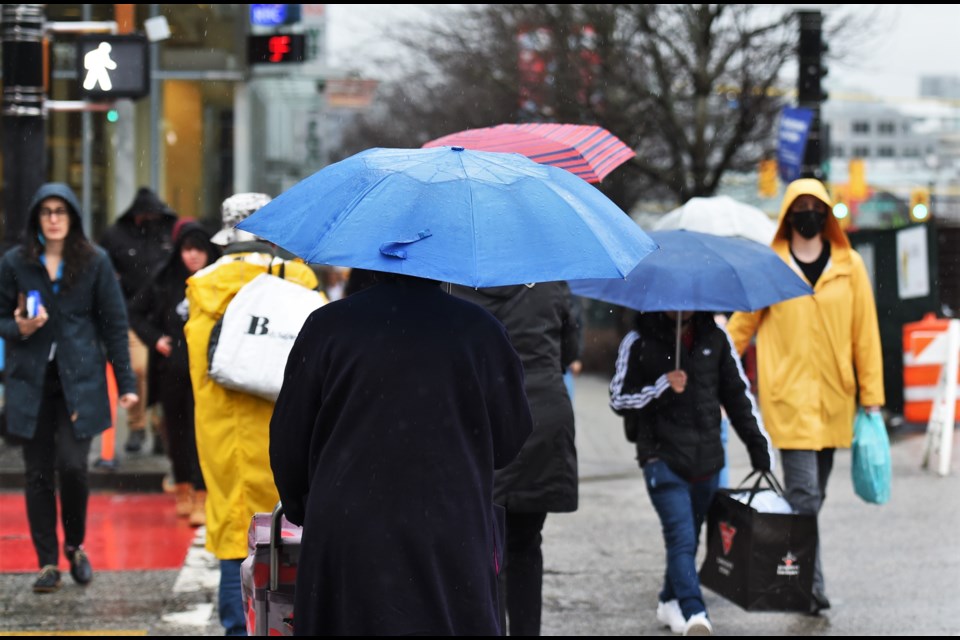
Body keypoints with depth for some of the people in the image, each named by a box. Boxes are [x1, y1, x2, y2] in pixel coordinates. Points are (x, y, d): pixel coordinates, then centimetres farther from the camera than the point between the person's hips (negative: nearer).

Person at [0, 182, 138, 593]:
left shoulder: (94, 262, 3)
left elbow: (114, 324, 5)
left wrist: (126, 383, 1)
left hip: (80, 381, -1)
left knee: (73, 466, -12)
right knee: (38, 474, 1)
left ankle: (75, 546, 12)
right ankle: (48, 563, 9)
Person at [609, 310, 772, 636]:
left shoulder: (715, 338, 8)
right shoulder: (639, 342, -1)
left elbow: (737, 393, 15)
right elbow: (619, 399, -1)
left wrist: (758, 444, 11)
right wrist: (661, 387, -16)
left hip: (706, 459, 4)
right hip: (662, 458, -4)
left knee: (690, 537, 12)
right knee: (682, 538, -17)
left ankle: (670, 603, 32)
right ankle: (695, 615, -28)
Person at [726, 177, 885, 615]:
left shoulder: (849, 266, 7)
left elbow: (865, 332, 8)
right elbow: (741, 325, 9)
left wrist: (871, 394, 4)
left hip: (834, 398, 3)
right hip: (788, 394, -3)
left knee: (816, 492, 10)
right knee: (804, 495, -12)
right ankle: (811, 584, -12)